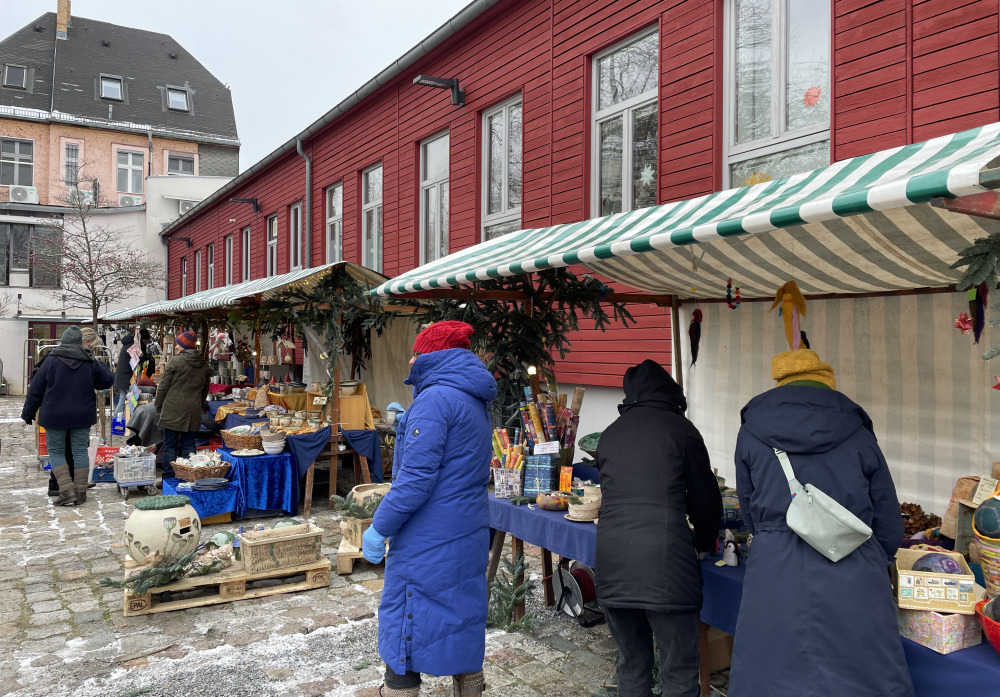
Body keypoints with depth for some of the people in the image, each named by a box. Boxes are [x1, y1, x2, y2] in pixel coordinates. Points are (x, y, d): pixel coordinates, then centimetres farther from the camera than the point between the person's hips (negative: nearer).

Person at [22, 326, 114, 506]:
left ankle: (67, 491, -3)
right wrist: (99, 365, 21)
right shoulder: (89, 362, -1)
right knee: (80, 451, 8)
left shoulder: (51, 360, -6)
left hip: (55, 416, -2)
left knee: (55, 451, 8)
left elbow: (35, 389, -2)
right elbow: (108, 380, 7)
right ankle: (81, 492, 9)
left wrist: (28, 413, 8)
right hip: (82, 415, 2)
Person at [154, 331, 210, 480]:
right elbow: (205, 389, 16)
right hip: (193, 411, 5)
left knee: (170, 445, 3)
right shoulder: (204, 364, 8)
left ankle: (168, 478, 5)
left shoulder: (176, 361, -9)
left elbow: (163, 386, -6)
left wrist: (158, 406, 4)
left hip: (173, 410, -5)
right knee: (189, 445, 10)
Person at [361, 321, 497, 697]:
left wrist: (379, 528, -14)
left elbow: (417, 477, -22)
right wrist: (406, 424, 19)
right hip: (470, 537, 9)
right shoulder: (474, 401, 12)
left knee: (405, 630, 3)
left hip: (428, 543, -9)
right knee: (463, 622, 18)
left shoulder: (435, 398, -17)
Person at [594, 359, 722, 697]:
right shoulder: (679, 428, 4)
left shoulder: (609, 434, 16)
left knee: (631, 664, 18)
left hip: (611, 564, 4)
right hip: (666, 564, -4)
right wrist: (706, 542, 26)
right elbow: (704, 498, 8)